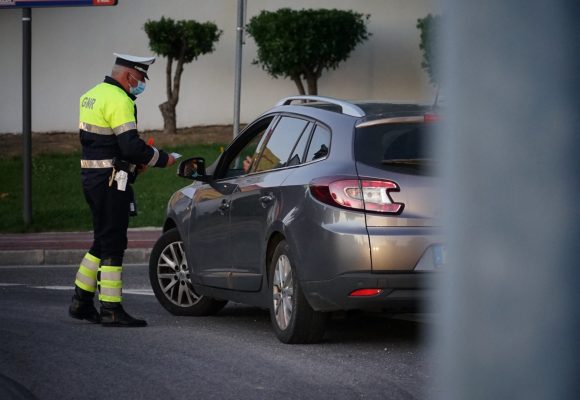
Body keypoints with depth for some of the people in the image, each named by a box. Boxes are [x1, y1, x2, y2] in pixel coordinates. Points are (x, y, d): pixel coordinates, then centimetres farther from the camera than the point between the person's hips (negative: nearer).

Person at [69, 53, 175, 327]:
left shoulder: (93, 95, 16)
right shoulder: (119, 100, -15)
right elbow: (131, 145, -22)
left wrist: (134, 161, 13)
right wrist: (162, 160, -9)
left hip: (91, 177, 10)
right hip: (110, 181, -10)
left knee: (103, 242, 17)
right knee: (112, 245, -5)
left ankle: (81, 302, 20)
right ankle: (111, 310, -3)